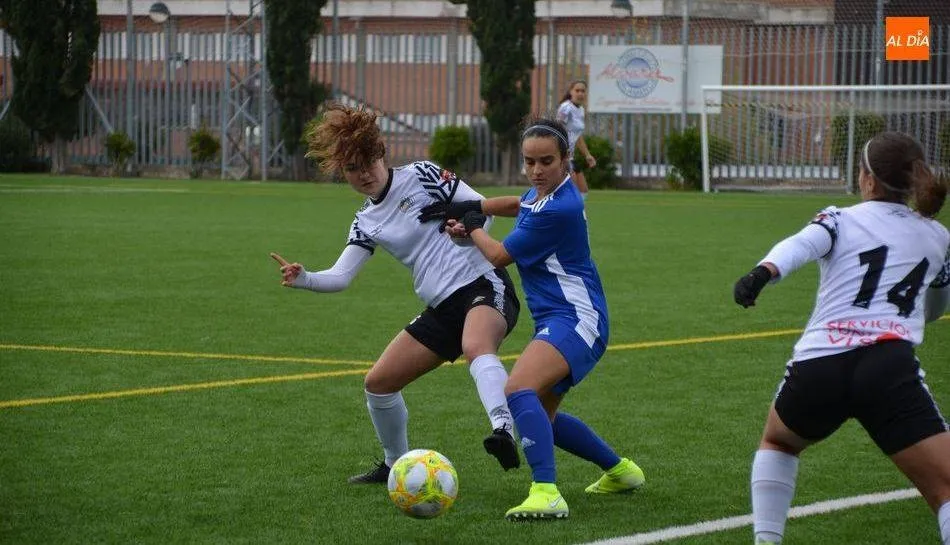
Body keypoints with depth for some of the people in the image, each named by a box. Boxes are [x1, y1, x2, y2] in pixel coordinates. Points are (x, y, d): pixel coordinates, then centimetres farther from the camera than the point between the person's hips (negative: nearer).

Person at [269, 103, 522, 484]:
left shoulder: (421, 176, -2)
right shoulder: (367, 221, 14)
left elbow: (481, 206, -2)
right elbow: (340, 276, 6)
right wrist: (302, 279, -13)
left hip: (483, 285, -8)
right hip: (442, 308, 8)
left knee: (476, 347, -41)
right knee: (378, 382, 7)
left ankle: (503, 430, -61)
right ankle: (396, 465, 27)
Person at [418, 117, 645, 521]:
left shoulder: (559, 209, -21)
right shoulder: (541, 192, 8)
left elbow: (499, 256, -11)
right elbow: (518, 205, 34)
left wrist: (471, 227, 9)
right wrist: (465, 209, 17)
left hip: (575, 318, -11)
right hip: (555, 319, 11)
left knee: (518, 390, -32)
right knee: (541, 418, 23)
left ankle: (546, 493, -44)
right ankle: (620, 472, 39)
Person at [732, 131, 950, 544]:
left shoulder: (841, 220, 15)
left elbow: (800, 245, -9)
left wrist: (762, 273, -28)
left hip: (816, 369, 1)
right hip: (890, 369, -1)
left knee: (777, 442, 33)